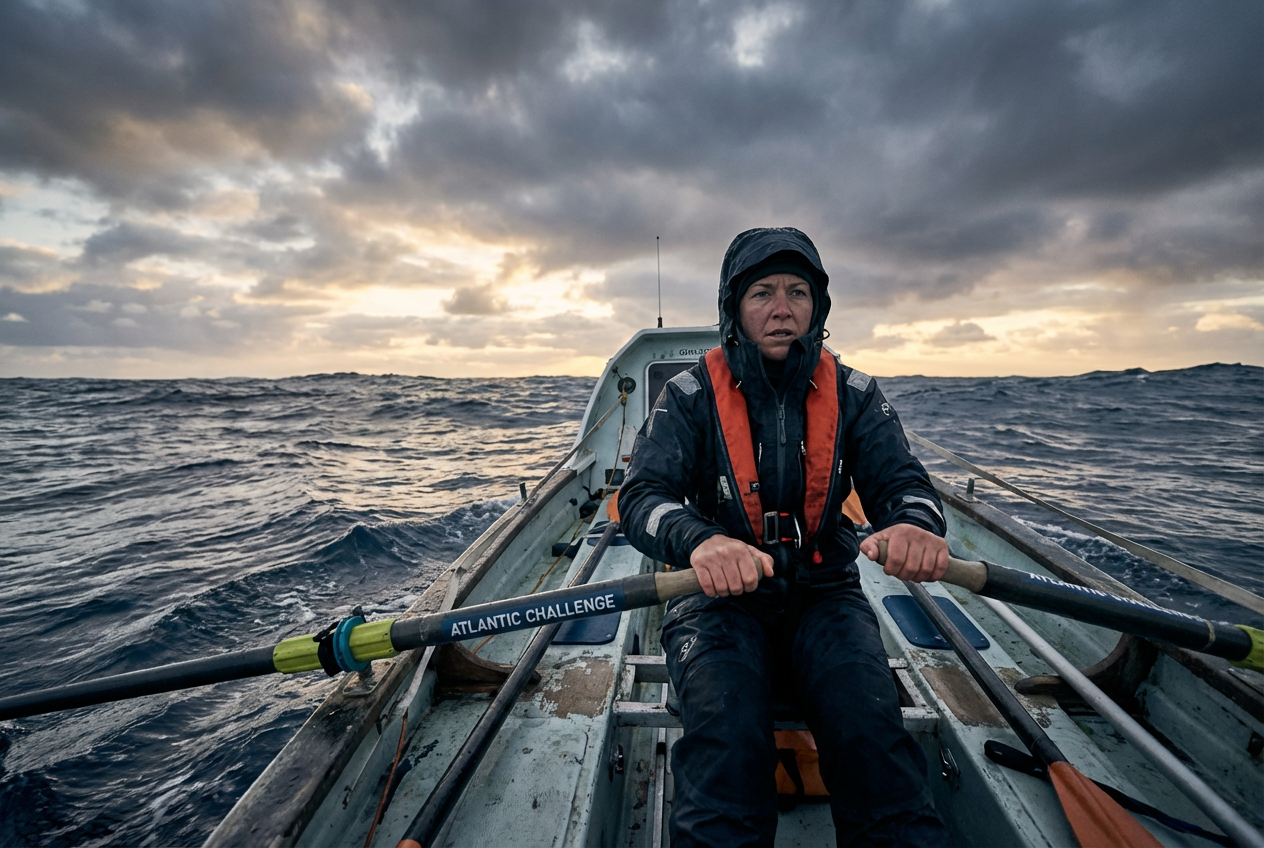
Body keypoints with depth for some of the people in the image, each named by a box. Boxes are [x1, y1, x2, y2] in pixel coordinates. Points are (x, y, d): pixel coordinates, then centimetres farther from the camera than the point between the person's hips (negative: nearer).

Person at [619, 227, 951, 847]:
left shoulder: (853, 394, 2)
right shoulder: (691, 395, -6)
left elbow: (901, 483, -3)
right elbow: (641, 497, -16)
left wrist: (914, 525, -30)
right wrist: (700, 542, -40)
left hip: (825, 592, 3)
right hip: (719, 595, -2)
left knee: (874, 735, -23)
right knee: (726, 740, -27)